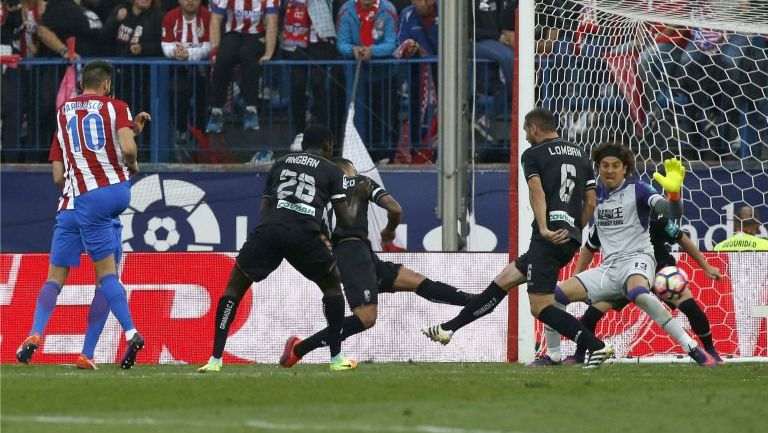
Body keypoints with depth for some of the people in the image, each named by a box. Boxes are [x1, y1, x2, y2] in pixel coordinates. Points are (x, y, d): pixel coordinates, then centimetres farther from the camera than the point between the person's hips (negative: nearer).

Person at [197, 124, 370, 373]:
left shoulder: (280, 164, 27)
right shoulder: (332, 171, 19)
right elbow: (346, 221, 17)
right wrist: (357, 198, 34)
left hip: (268, 231, 1)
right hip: (304, 234, -1)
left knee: (234, 287, 16)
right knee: (332, 285, 24)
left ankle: (215, 359, 5)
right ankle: (336, 358, 20)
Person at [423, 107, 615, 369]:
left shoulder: (533, 155, 0)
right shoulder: (580, 155, 19)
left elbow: (537, 192, -16)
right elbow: (591, 202, 17)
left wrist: (544, 229, -26)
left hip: (548, 239, -8)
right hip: (570, 240, 8)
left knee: (541, 307, -7)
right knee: (504, 280, 15)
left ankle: (597, 347, -18)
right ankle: (449, 328, 19)